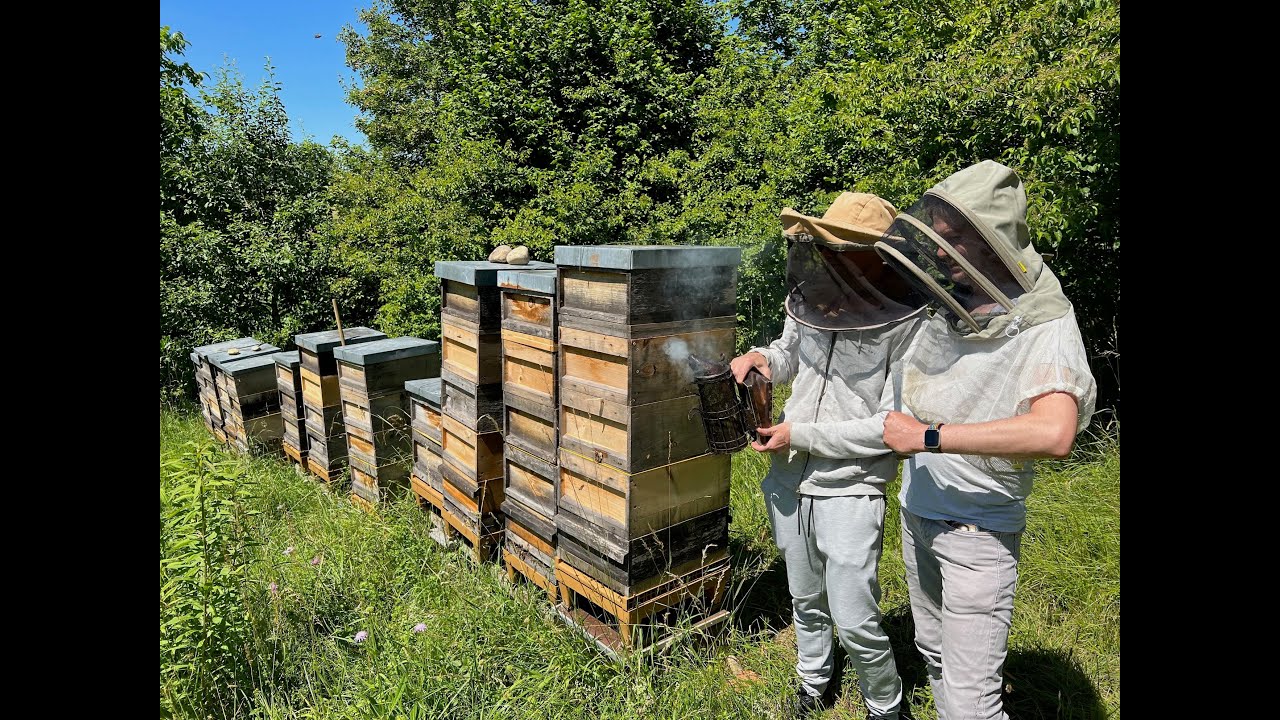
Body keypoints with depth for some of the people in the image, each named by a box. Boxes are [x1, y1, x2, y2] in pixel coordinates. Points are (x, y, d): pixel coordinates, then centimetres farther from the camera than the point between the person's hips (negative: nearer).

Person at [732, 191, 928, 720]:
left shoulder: (907, 325, -18)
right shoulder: (812, 301, -2)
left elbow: (891, 427, -18)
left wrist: (802, 434, -19)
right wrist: (762, 356, -6)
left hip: (850, 491, -5)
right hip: (788, 482, 6)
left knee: (855, 621, 3)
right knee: (805, 601, 23)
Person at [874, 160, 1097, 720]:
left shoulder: (1046, 328, -21)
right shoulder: (945, 308, -1)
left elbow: (1054, 434, -38)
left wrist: (928, 436, -31)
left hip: (979, 530, -7)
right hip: (917, 513, 7)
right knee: (934, 653, 24)